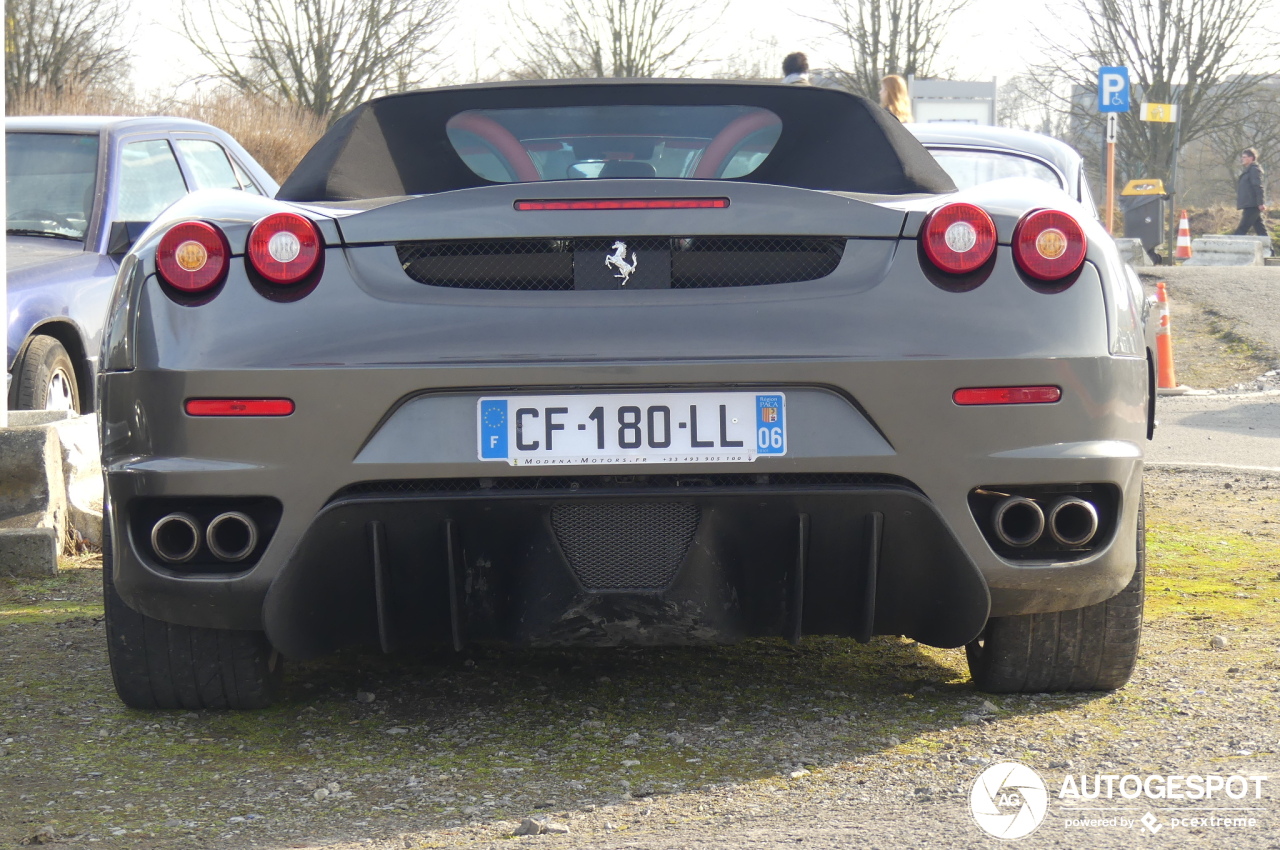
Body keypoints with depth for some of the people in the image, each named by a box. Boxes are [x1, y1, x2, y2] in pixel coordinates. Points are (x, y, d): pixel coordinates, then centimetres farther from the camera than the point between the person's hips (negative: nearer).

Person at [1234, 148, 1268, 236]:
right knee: (1260, 230, 7)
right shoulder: (1248, 170, 22)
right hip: (1250, 206, 10)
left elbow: (1259, 187, -17)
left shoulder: (1254, 169, -8)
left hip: (1252, 206, -10)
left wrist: (1261, 203, -24)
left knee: (1241, 230, -12)